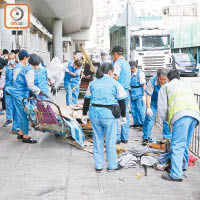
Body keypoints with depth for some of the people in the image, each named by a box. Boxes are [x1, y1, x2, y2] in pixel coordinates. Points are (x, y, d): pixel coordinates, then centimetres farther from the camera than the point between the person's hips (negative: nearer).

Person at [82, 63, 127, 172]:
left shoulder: (93, 83, 10)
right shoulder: (114, 83, -1)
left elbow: (87, 99, 14)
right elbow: (121, 101, 2)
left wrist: (84, 113, 25)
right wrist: (123, 115, 12)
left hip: (94, 113, 4)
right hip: (109, 114, -4)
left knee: (97, 140, 13)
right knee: (110, 141, 6)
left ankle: (98, 165, 19)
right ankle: (112, 166, 15)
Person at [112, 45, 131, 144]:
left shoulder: (118, 63, -10)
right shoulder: (126, 63, 16)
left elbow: (115, 77, -20)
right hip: (126, 91, 8)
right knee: (125, 114, 10)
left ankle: (117, 137, -4)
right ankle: (125, 137, 14)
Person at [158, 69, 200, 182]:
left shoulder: (166, 87, 23)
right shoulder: (187, 86, 38)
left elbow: (162, 106, 15)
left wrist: (167, 119, 31)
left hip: (181, 115, -6)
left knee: (177, 146, -8)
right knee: (185, 144, 21)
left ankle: (176, 174, -13)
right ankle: (183, 165, 34)